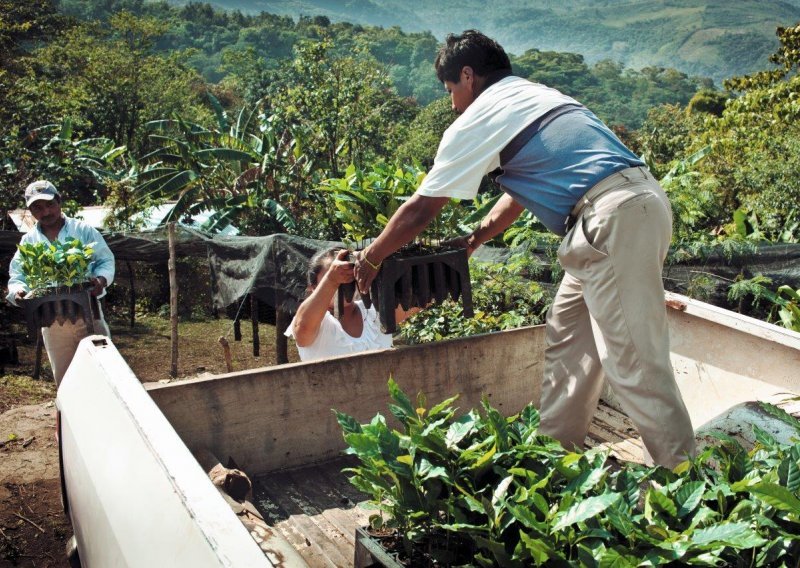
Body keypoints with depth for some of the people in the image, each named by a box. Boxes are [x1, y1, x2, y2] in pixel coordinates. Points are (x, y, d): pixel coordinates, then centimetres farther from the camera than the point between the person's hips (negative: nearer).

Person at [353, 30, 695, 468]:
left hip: (615, 219, -10)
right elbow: (517, 194, 32)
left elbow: (420, 210, 5)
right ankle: (553, 447, 26)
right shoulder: (534, 95, 25)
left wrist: (370, 259, 18)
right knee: (567, 335, 17)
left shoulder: (480, 119, -1)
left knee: (633, 363, -6)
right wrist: (472, 241, 33)